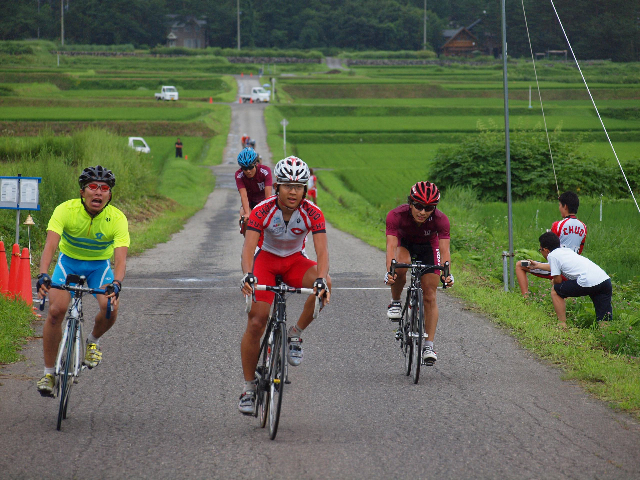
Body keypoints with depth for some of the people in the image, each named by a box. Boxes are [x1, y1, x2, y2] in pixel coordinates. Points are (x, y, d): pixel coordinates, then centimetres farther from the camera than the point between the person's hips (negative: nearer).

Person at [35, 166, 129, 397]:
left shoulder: (117, 219, -25)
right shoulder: (65, 210, -27)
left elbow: (121, 258, -34)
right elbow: (50, 245, -37)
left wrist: (116, 285, -55)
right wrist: (43, 276, -54)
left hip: (99, 264, 0)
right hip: (69, 261, 0)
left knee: (110, 309, -25)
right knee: (56, 310, -21)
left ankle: (92, 341, 10)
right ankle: (49, 372, -6)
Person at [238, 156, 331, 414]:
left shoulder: (313, 213, -21)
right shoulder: (262, 211, -24)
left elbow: (322, 251, -29)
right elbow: (248, 247, -33)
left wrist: (321, 278, -49)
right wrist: (248, 275, -52)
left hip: (295, 261, 1)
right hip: (266, 260, -1)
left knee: (324, 285, -31)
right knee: (255, 323, -14)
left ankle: (295, 335, -9)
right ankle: (249, 386, 1)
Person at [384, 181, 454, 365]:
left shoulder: (440, 219, -33)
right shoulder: (396, 216, -36)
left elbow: (444, 249, -39)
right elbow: (391, 245, -43)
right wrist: (389, 271, -57)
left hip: (428, 247, 1)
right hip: (404, 243, -1)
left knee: (430, 296, -7)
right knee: (400, 267, -35)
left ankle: (429, 345, -2)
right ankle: (395, 302, -7)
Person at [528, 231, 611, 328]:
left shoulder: (552, 255, 7)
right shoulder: (567, 250, 31)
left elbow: (558, 280, 6)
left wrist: (553, 283, 30)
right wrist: (538, 265, 66)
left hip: (588, 282, -7)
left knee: (555, 290, 14)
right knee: (604, 323, 6)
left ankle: (563, 326, 9)